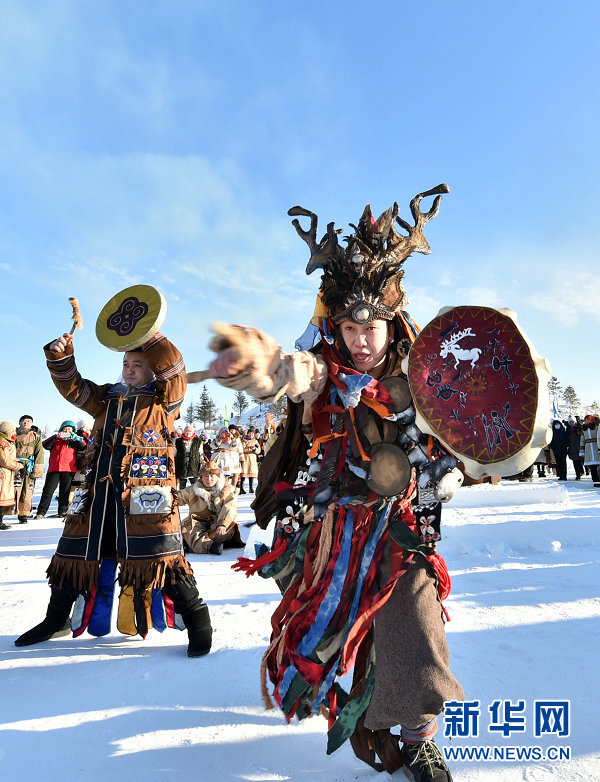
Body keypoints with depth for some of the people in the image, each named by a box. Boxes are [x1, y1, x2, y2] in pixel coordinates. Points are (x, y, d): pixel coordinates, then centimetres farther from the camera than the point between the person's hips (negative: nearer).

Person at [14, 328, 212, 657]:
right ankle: (55, 620, 38)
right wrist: (60, 356, 1)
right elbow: (72, 386, 17)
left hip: (146, 493, -6)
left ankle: (197, 621, 5)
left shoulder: (163, 400, 8)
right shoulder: (107, 398, 22)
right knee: (73, 553, 15)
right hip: (99, 493, 6)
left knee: (160, 558, -11)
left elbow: (174, 368, -7)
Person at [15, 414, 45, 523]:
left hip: (28, 468, -1)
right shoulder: (14, 435, 14)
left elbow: (39, 453, 5)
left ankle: (23, 515, 6)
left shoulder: (36, 436, 11)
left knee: (27, 492, -1)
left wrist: (37, 469, -4)